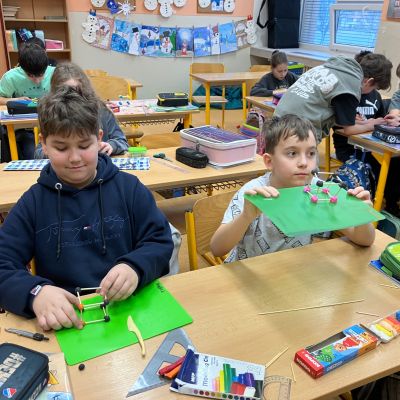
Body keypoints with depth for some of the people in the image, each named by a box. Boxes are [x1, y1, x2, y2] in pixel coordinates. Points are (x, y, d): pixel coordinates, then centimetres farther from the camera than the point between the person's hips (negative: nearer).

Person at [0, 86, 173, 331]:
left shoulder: (129, 187, 5)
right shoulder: (32, 202, 6)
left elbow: (160, 241, 4)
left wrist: (135, 268, -18)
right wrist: (35, 292, -20)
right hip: (63, 318, 2)